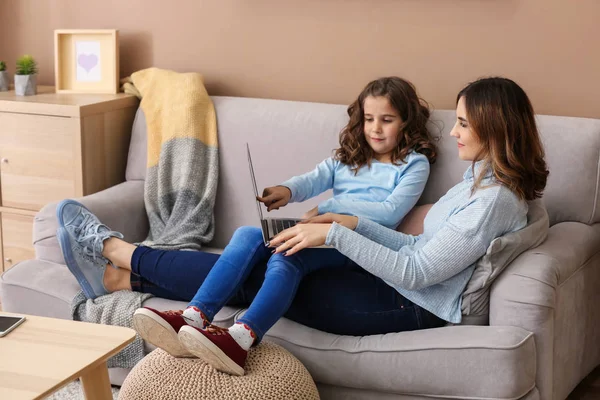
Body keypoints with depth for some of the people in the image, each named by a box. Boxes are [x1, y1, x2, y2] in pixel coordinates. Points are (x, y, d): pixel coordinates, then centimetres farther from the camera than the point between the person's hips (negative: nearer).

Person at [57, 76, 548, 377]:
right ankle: (122, 276, 2)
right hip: (402, 282, 9)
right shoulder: (482, 178, 10)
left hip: (409, 307, -9)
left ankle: (113, 249, 4)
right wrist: (356, 224, 4)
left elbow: (416, 271, -24)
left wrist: (336, 234, -23)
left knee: (247, 275, -7)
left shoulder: (495, 200, -20)